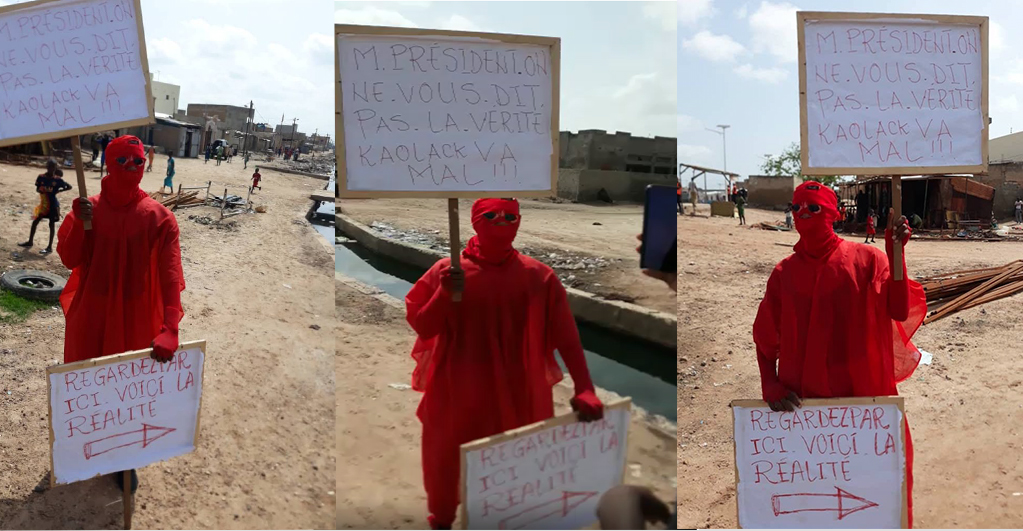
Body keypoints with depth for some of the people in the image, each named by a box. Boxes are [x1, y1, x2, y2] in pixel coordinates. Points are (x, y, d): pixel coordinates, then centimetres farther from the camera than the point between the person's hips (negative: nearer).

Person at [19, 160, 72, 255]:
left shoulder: (58, 179, -10)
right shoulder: (41, 177, -1)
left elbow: (69, 187, -5)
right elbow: (37, 189, 3)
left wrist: (58, 191, -12)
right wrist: (41, 190, -20)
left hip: (53, 204, -4)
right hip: (43, 203, 5)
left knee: (52, 224, 2)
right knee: (35, 221, 10)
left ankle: (50, 247, 7)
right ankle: (30, 242, 25)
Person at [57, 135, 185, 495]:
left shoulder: (159, 218, -11)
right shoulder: (87, 208, -4)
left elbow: (170, 275, -18)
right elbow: (69, 260, -4)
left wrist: (170, 328, -29)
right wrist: (79, 226, -23)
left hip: (136, 318, -2)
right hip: (91, 315, 2)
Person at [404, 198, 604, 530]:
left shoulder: (538, 277, -5)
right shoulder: (446, 271, -4)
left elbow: (566, 336, -7)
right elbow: (421, 327, -2)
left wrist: (584, 389, -18)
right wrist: (443, 294, -20)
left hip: (516, 396, 0)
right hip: (457, 394, 0)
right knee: (445, 461, 12)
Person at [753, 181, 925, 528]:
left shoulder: (867, 260, -3)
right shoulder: (783, 273, 2)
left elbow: (900, 310, -14)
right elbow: (765, 337, 6)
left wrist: (895, 253, -23)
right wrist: (771, 386, -6)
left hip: (864, 395, -1)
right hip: (802, 401, 1)